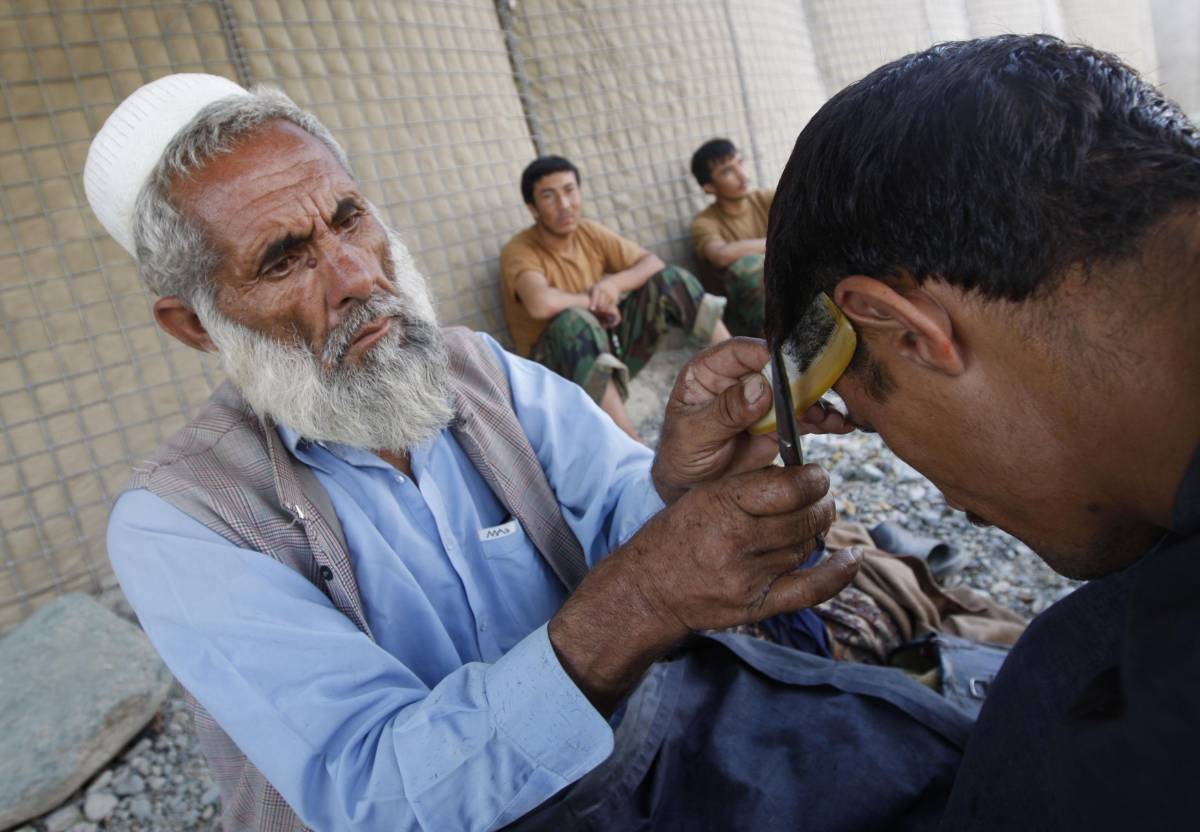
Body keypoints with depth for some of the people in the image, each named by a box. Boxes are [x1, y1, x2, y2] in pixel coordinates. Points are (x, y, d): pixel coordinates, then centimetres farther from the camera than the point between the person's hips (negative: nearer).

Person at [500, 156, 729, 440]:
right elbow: (541, 304, -37)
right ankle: (634, 447, -45)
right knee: (574, 320, -39)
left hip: (609, 345, 6)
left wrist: (615, 283, -19)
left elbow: (653, 263, 1)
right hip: (558, 364, -6)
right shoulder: (519, 252, -16)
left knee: (670, 279, -7)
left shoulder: (590, 233, 3)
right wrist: (593, 300, -19)